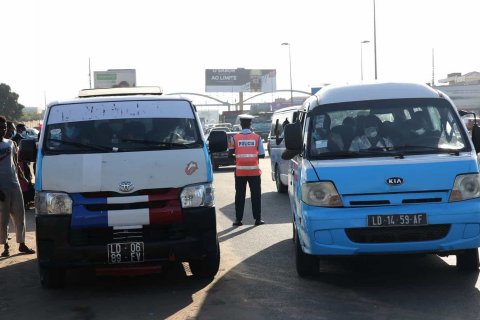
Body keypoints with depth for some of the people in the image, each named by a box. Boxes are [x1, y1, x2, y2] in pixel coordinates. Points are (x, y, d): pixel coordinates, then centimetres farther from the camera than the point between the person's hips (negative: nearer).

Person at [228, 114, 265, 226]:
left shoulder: (234, 138, -2)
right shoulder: (257, 137, -2)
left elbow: (230, 154, -1)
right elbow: (262, 155, 0)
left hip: (240, 171, 0)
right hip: (254, 171, 0)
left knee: (240, 195, 7)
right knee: (256, 195, 6)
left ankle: (238, 219, 7)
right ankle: (258, 218, 6)